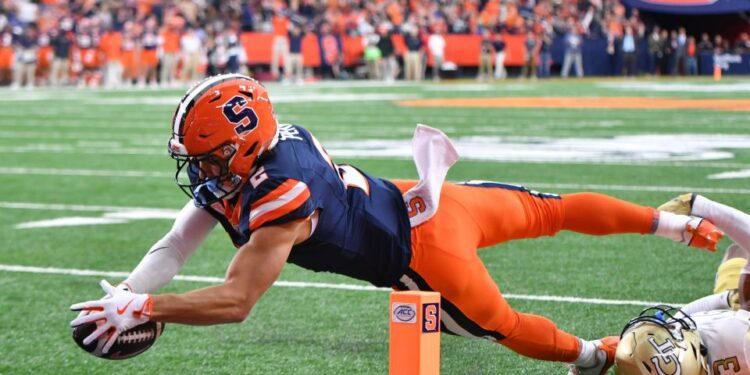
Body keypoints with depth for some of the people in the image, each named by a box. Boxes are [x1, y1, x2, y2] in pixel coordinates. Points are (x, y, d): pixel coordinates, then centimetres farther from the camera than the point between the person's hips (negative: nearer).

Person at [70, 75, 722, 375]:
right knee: (547, 210, 20)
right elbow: (175, 245, -7)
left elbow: (234, 301, -36)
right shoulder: (238, 165, -10)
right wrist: (124, 295, -21)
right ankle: (671, 220, 36)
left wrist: (140, 308, -35)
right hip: (406, 203, 7)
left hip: (424, 250, -7)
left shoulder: (278, 199, -35)